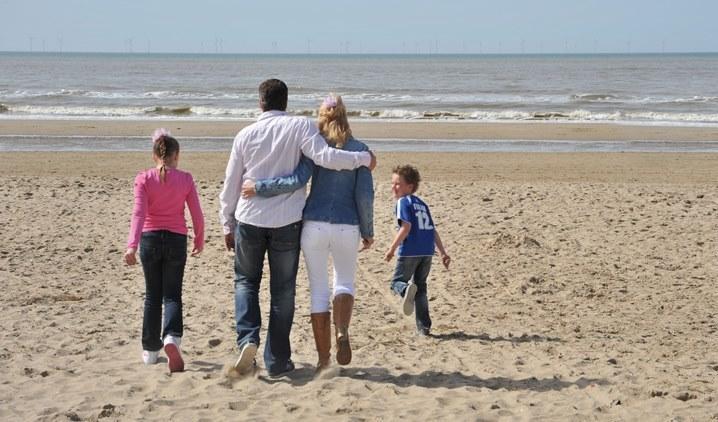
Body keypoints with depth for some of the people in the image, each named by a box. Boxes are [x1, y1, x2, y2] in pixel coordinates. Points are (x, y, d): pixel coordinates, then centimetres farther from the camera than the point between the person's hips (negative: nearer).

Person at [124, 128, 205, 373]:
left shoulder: (144, 179, -4)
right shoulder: (185, 179, -2)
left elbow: (139, 213, -14)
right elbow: (197, 215, 0)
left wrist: (132, 245, -20)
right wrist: (199, 241, 15)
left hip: (150, 239, 1)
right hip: (176, 240, 0)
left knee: (152, 296, 13)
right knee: (172, 295, 6)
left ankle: (151, 350, 20)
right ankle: (172, 337, -21)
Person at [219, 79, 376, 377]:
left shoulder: (246, 135, 1)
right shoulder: (300, 127, -5)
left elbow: (230, 185, 5)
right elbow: (326, 157, -18)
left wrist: (227, 225, 15)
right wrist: (364, 158, -4)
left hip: (249, 220, 1)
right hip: (287, 221, -1)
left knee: (246, 281, 19)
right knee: (283, 290, 8)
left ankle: (247, 338, -3)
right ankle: (277, 361, 11)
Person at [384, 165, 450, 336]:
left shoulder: (403, 202, -3)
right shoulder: (422, 204, 19)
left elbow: (406, 227, -14)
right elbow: (433, 230, 18)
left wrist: (392, 249, -11)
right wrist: (443, 253, 19)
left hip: (410, 251, -6)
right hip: (427, 251, 6)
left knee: (397, 282, 5)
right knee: (420, 287, 16)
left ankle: (406, 289, -32)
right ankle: (424, 326, 11)